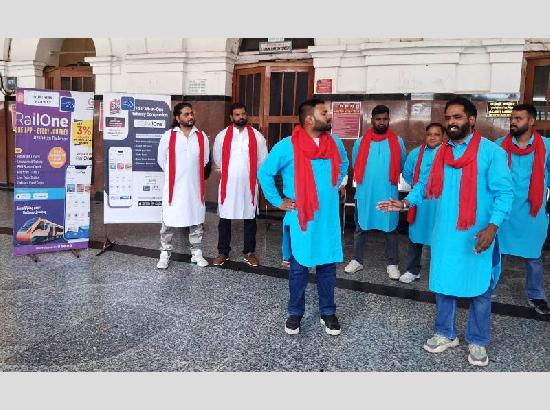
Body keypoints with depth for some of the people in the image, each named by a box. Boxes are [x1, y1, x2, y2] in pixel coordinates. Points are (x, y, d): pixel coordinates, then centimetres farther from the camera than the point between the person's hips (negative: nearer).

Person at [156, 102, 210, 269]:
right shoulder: (168, 136, -4)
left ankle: (196, 253, 23)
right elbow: (161, 160, 4)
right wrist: (173, 174, 9)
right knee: (169, 222, 3)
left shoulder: (201, 136, 4)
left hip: (195, 186, 3)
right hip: (174, 187, -2)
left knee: (196, 221, 10)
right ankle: (165, 253, 16)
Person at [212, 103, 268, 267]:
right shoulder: (222, 136, 1)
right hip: (228, 185, 0)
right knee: (224, 220, 7)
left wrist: (250, 174, 9)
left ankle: (249, 252, 22)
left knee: (250, 220, 9)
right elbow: (218, 160, 11)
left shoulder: (257, 136, 0)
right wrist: (229, 173, 12)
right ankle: (223, 252, 20)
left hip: (249, 185, 0)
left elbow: (263, 161, 7)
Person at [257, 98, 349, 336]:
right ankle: (295, 313, 26)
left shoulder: (335, 143, 3)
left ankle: (328, 313, 28)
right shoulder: (287, 146, -11)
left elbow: (344, 164, 25)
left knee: (328, 266, 11)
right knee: (298, 268, 8)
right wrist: (278, 201, -2)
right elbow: (264, 173, -2)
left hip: (329, 218, 4)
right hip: (300, 218, -3)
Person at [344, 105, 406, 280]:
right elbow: (355, 166, 11)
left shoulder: (397, 142, 1)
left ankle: (392, 264, 18)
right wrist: (365, 179, 8)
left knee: (390, 229, 7)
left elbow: (402, 167, 9)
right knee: (360, 228, 10)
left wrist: (389, 178, 8)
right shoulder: (361, 142, 1)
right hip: (364, 193, 1)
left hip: (388, 193, -1)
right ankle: (357, 260, 23)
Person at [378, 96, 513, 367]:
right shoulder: (441, 152, 9)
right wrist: (406, 202, -6)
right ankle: (445, 334, 32)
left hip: (477, 236, -4)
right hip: (444, 234, 5)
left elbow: (504, 192, -11)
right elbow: (426, 183, 12)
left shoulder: (491, 151, -8)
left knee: (479, 289, 8)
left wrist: (492, 226, -23)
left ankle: (477, 342, 27)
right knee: (443, 284, 14)